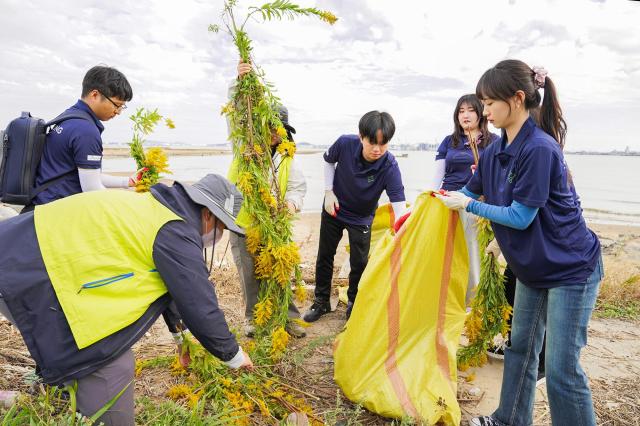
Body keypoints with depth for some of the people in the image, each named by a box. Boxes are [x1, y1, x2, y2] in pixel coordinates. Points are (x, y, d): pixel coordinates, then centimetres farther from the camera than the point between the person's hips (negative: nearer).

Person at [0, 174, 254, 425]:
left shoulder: (154, 208, 15)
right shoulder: (176, 232, -16)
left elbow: (165, 284, 25)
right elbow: (200, 306, -12)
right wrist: (234, 356, 4)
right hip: (28, 276, -10)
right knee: (111, 366, -8)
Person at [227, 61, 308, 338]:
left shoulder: (287, 155, 6)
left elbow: (298, 186, 2)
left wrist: (292, 202, -20)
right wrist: (239, 84, -27)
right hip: (242, 222, -1)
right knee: (249, 274, 6)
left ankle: (289, 316, 18)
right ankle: (252, 317, 24)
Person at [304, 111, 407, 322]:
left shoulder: (389, 166, -32)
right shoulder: (345, 143, -27)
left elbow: (399, 206, -37)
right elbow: (328, 161, -3)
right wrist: (328, 191, -11)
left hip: (362, 217, -1)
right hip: (334, 208, 2)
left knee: (359, 262, 2)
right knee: (324, 256, 12)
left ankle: (354, 304, 28)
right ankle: (321, 302, 31)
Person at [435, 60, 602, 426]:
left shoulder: (540, 148, -26)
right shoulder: (496, 151, -1)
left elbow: (520, 217, -23)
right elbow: (468, 192, 12)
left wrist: (468, 205, -14)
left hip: (571, 269, -8)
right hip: (532, 267, 8)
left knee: (561, 367, -2)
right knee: (521, 346, 19)